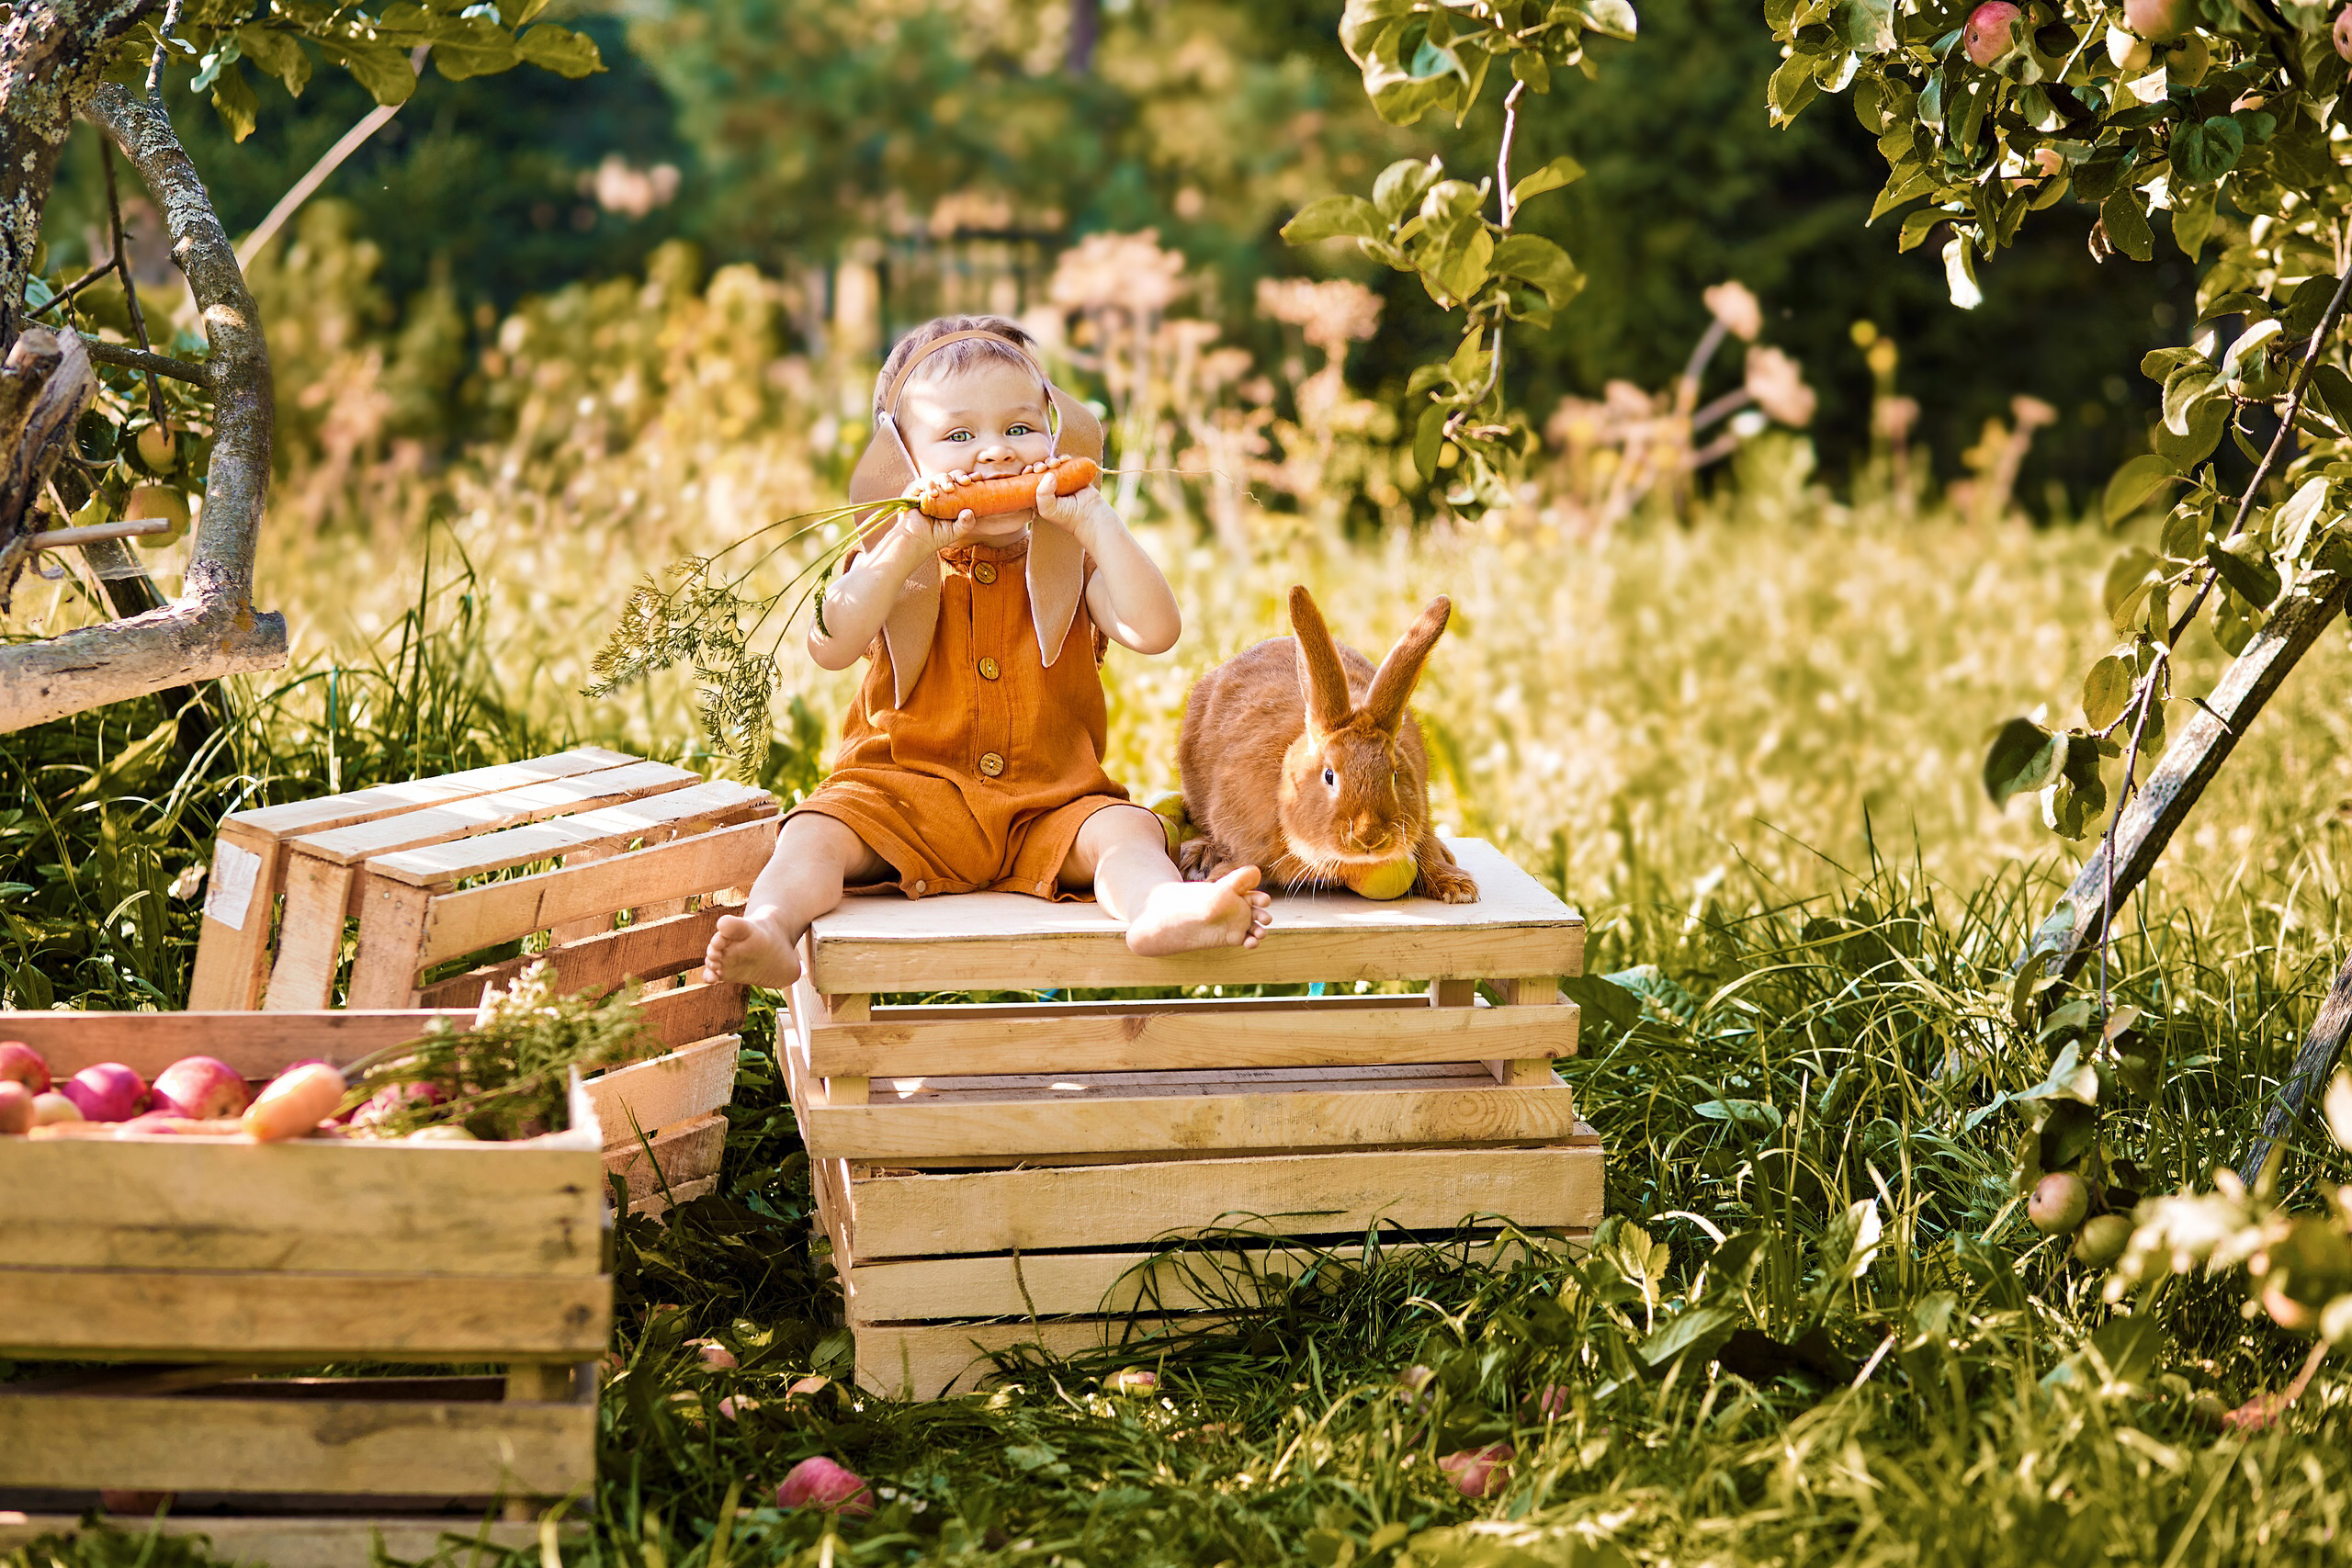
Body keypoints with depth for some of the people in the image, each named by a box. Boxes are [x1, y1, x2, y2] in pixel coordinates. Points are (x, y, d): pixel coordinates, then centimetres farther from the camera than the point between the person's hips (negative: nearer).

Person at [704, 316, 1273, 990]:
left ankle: (1159, 910, -57)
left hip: (1046, 808, 0)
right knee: (814, 834, -26)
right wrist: (910, 547, -22)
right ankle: (770, 929, -52)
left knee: (1127, 829, -28)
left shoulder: (1068, 561, 6)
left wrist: (1094, 521, -14)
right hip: (904, 796, 0)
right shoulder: (895, 560, 5)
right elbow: (829, 647, -13)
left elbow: (1154, 631, -12)